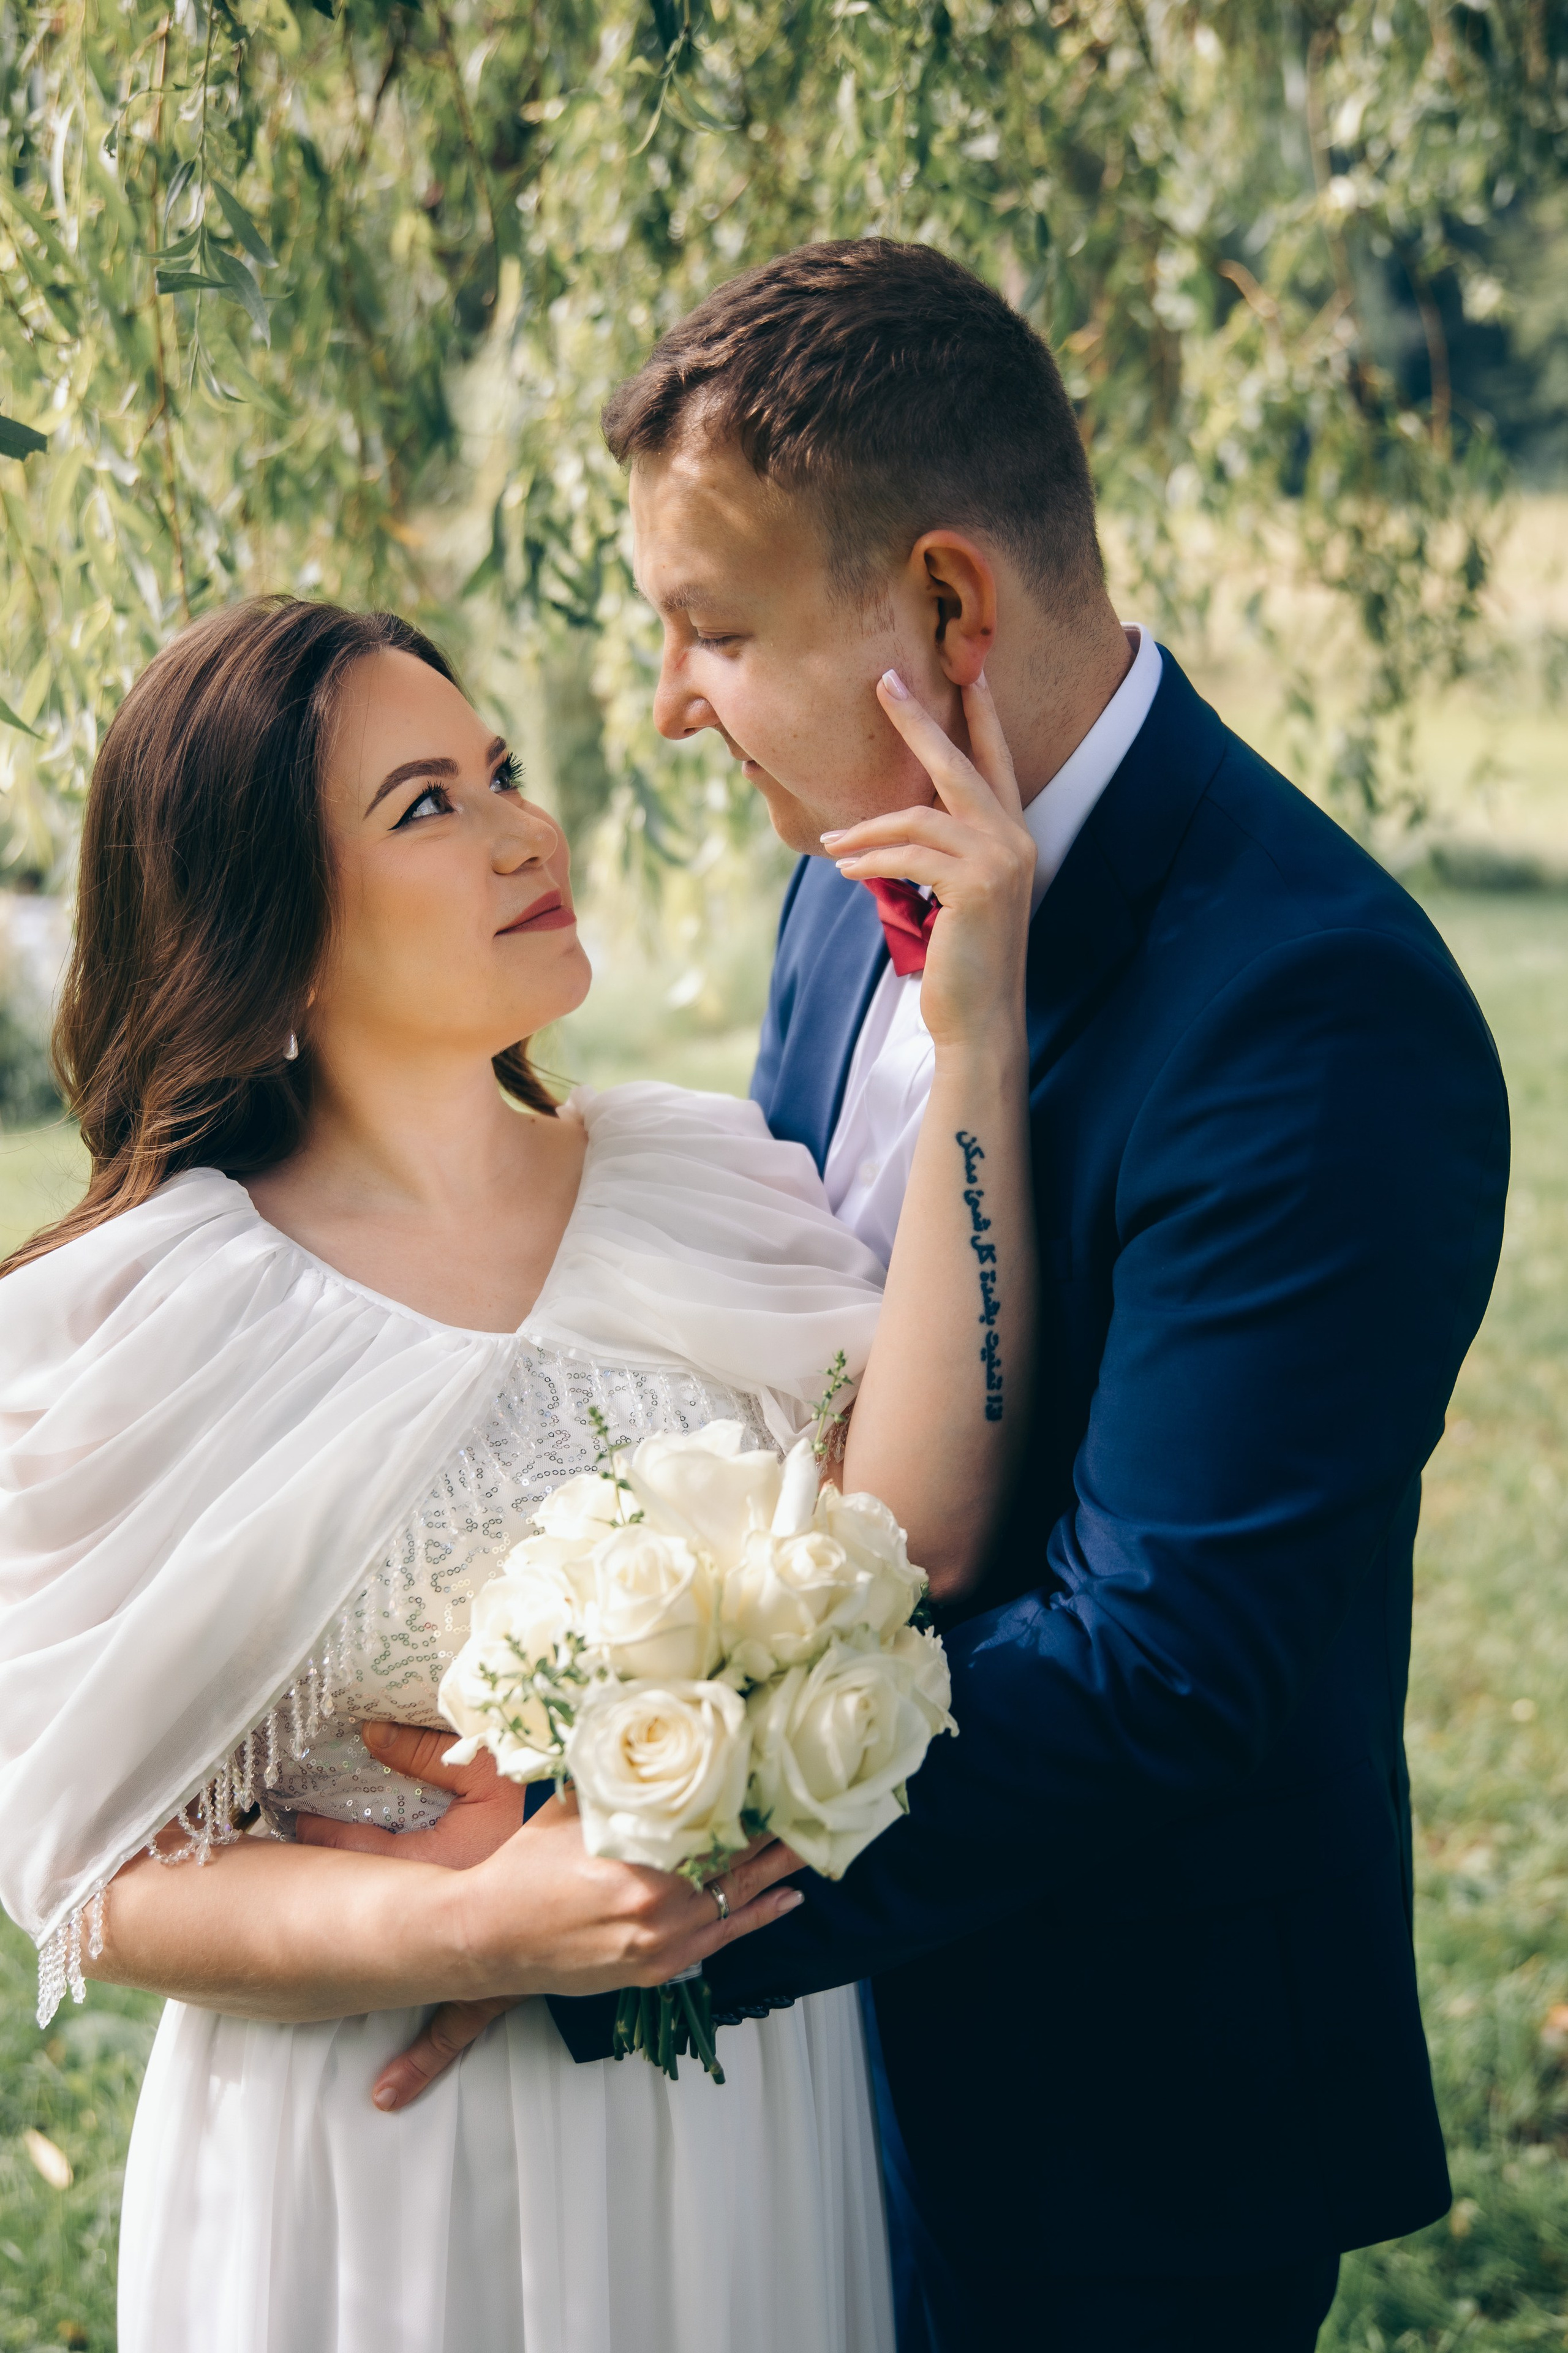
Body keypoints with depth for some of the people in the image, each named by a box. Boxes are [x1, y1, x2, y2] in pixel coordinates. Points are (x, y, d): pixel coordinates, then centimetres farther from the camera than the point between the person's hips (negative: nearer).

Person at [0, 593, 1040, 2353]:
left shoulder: (709, 1188, -1)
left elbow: (907, 1550, -19)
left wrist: (977, 1051, -21)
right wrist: (476, 1930, -24)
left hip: (754, 2139, 3)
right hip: (378, 2177, -3)